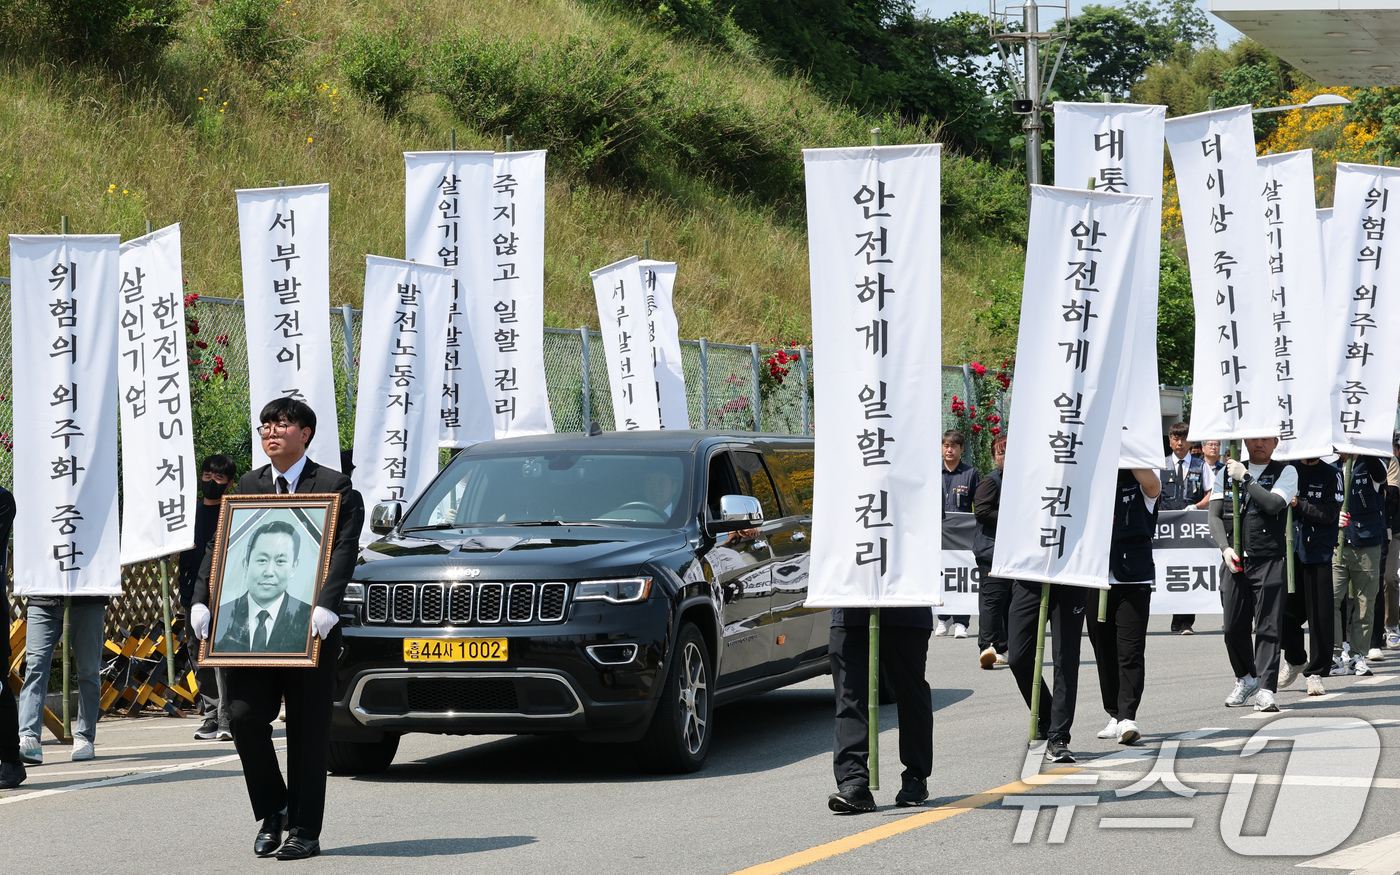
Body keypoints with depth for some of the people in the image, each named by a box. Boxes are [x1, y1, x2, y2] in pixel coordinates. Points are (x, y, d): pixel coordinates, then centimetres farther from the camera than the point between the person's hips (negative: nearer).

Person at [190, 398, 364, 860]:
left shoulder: (335, 488, -2)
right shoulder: (248, 487, 13)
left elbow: (343, 553, -12)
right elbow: (220, 548, 9)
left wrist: (323, 609, -27)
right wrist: (202, 602, -6)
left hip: (309, 630, -4)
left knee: (307, 732, 1)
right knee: (243, 716, -7)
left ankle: (305, 831, 10)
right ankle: (272, 811, 12)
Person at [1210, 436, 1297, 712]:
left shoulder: (1285, 472, 5)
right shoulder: (1227, 473, 14)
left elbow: (1273, 504, -13)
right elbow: (1214, 515, 8)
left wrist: (1245, 478, -8)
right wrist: (1225, 548, -7)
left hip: (1270, 560, -3)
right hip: (1234, 561, 3)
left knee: (1267, 627, -8)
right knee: (1234, 627, 5)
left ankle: (1266, 690, -10)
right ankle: (1246, 679, 27)